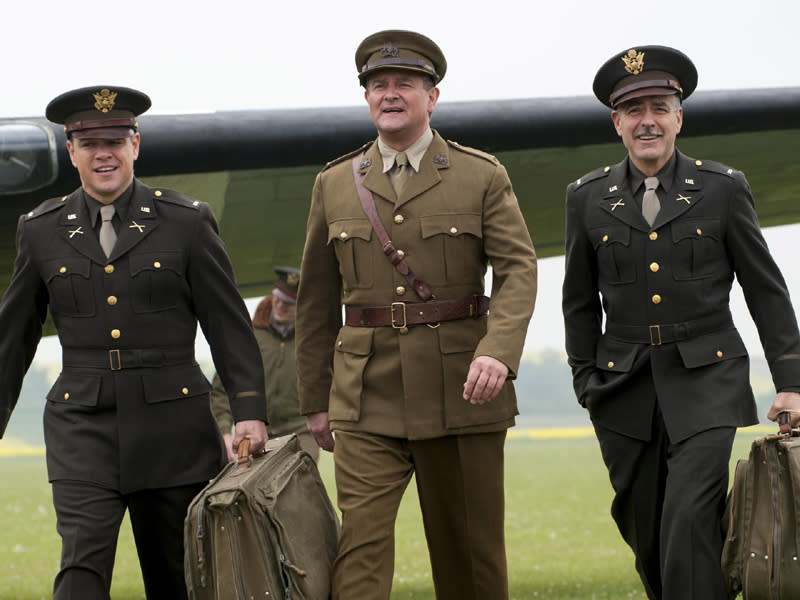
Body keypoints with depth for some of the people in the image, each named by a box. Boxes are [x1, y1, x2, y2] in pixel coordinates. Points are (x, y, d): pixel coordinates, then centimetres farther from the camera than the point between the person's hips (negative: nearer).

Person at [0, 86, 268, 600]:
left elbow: (230, 326, 1)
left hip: (172, 425, 0)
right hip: (84, 427, 0)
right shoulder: (41, 231, 7)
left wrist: (250, 412, -9)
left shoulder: (186, 222, 2)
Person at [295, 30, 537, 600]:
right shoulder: (334, 185, 11)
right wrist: (315, 400, 14)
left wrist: (497, 351, -23)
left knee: (470, 543, 6)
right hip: (367, 396, 1)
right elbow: (318, 300, 15)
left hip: (462, 389, -1)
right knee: (361, 537, -11)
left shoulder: (483, 177, 4)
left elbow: (518, 270, -6)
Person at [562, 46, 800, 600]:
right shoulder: (588, 198, 8)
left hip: (709, 383, -3)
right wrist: (587, 383, 8)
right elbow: (580, 302, 15)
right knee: (647, 535, 6)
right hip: (627, 389, 3)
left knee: (691, 519, -18)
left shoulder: (723, 188, 3)